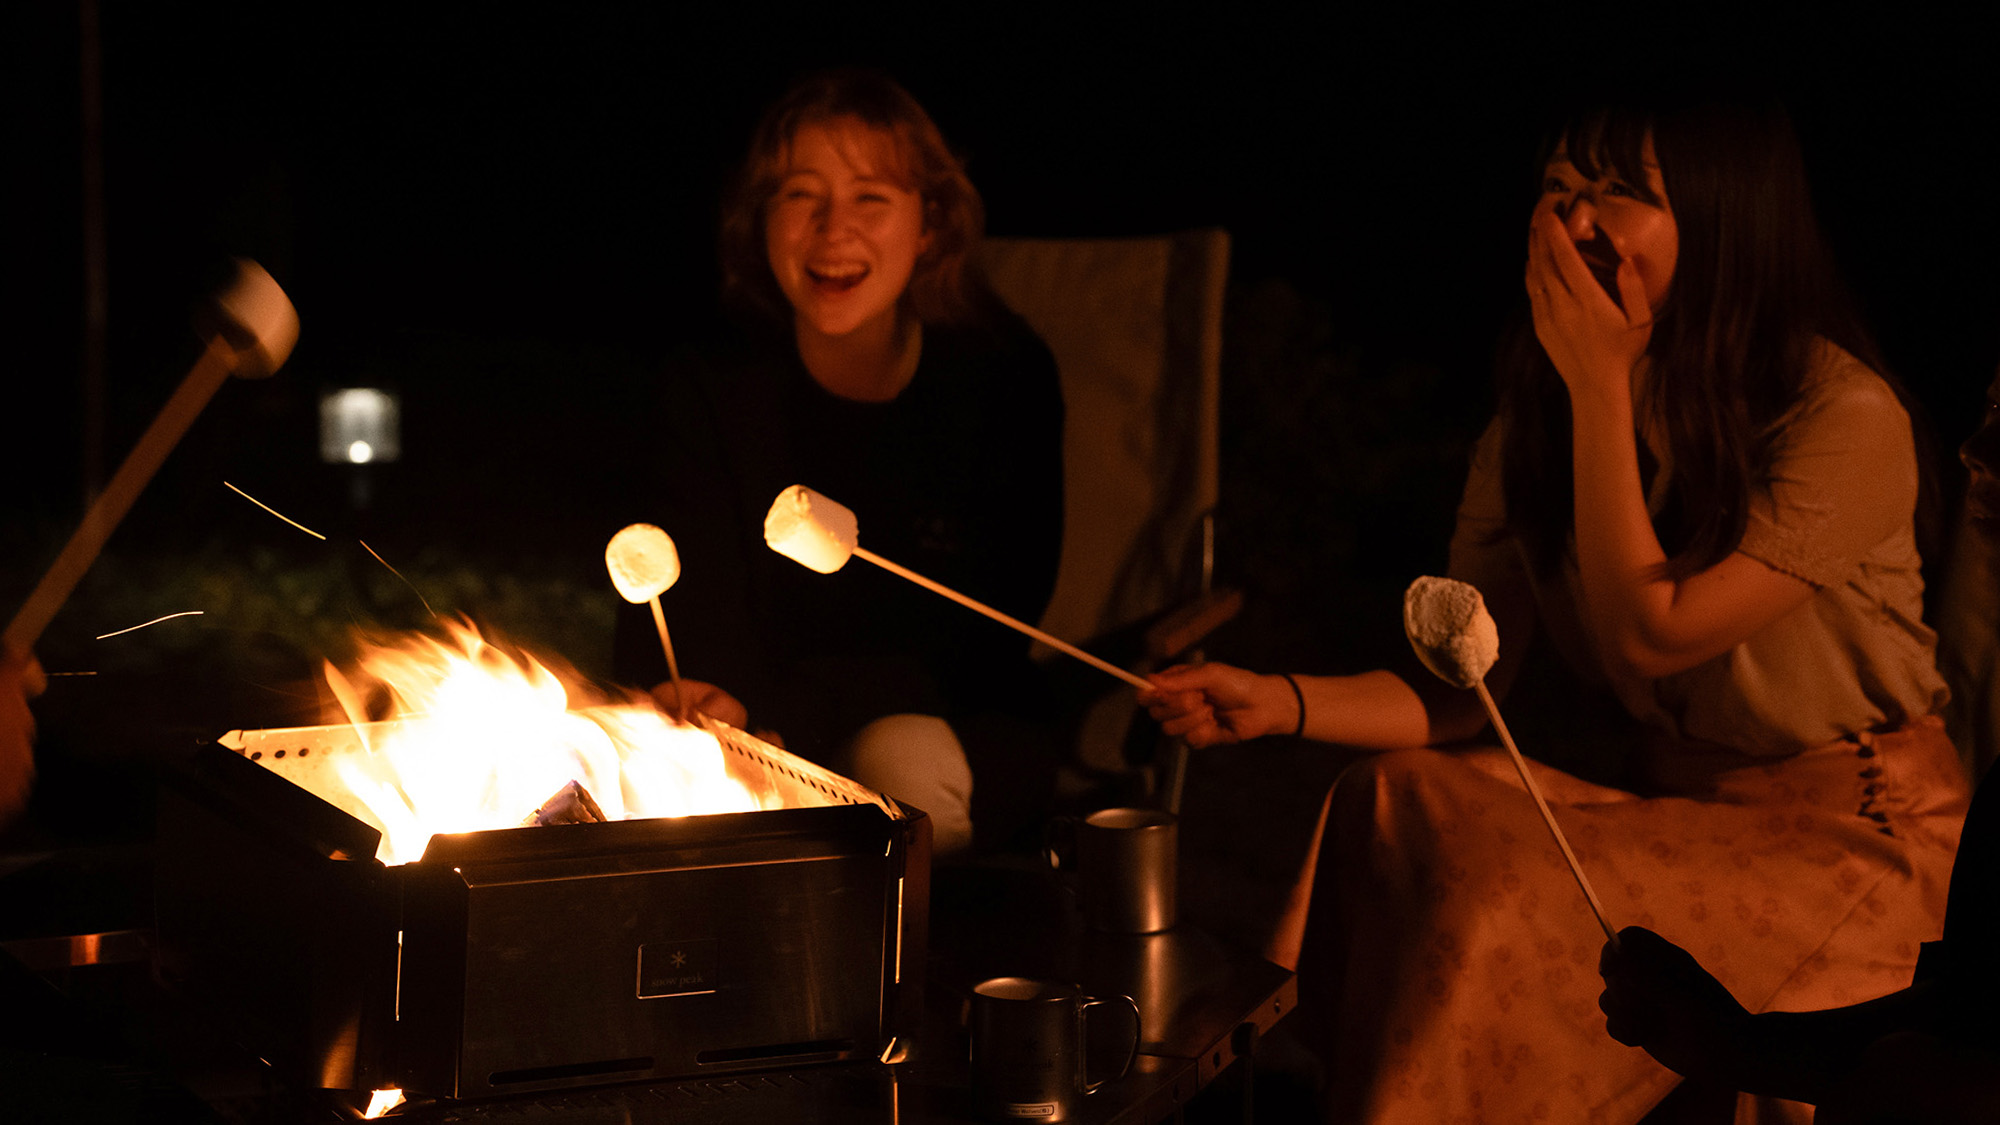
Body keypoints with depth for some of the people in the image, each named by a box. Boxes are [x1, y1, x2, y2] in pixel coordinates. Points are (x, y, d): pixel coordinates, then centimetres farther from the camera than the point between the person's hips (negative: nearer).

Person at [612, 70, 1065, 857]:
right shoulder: (716, 391, 0)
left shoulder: (1003, 375, -8)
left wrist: (762, 708, -28)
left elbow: (971, 645, -13)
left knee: (900, 759, -35)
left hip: (967, 743, -1)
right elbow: (686, 629, -6)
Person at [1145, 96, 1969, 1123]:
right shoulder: (1532, 411, 0)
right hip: (1661, 785, 6)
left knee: (1515, 913, -27)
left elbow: (1648, 635, -21)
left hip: (1853, 832, -6)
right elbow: (1467, 684, -1)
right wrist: (1280, 702, -18)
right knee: (1395, 806, -19)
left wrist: (1600, 386, -22)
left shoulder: (1844, 417, -19)